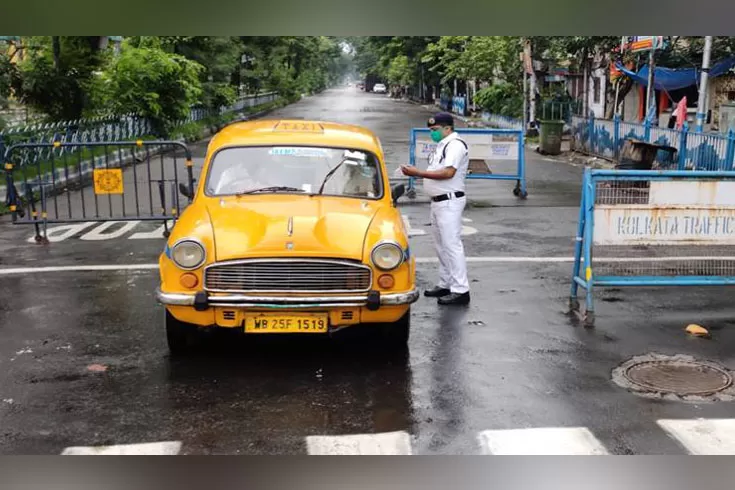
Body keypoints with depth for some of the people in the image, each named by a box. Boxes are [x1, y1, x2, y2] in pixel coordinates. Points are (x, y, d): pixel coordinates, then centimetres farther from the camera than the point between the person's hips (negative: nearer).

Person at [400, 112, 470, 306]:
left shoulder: (455, 145, -14)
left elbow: (448, 172, -25)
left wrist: (418, 173, -25)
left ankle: (460, 291, -8)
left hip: (449, 202, -10)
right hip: (438, 201, 10)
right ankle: (445, 284, 25)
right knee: (441, 245, 15)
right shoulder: (443, 145, 17)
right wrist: (416, 172, 6)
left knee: (452, 245, -10)